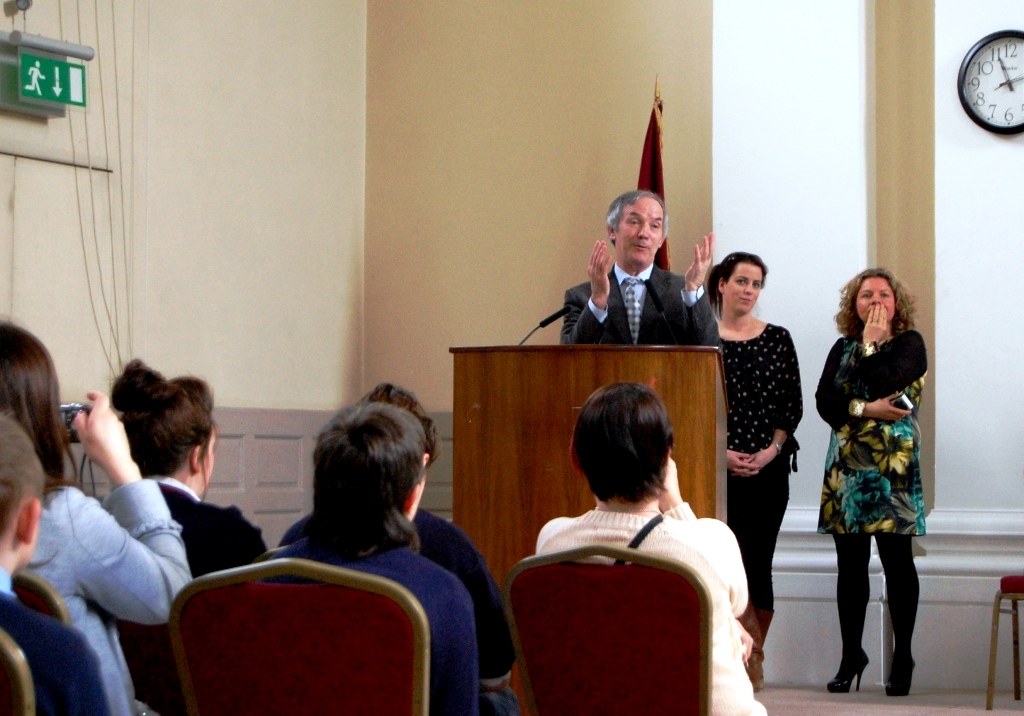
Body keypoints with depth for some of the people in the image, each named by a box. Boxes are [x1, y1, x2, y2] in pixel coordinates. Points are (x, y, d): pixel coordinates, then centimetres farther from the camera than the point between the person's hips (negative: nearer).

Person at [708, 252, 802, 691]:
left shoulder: (777, 339, 8)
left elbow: (793, 404, 6)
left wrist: (773, 449, -7)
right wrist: (719, 452, -10)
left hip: (770, 467, 2)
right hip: (720, 468, -2)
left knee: (759, 562, 1)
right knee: (736, 559, -7)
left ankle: (752, 658, 10)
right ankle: (751, 663, 0)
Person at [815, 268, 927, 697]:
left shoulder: (909, 343, 2)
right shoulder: (843, 348, 14)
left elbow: (886, 385, -16)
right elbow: (824, 401, 0)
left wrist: (871, 344, -6)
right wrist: (865, 409, -14)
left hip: (893, 465, -4)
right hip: (846, 466, 4)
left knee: (896, 561, -3)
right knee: (850, 563, 6)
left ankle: (902, 657, 4)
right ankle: (851, 655, 14)